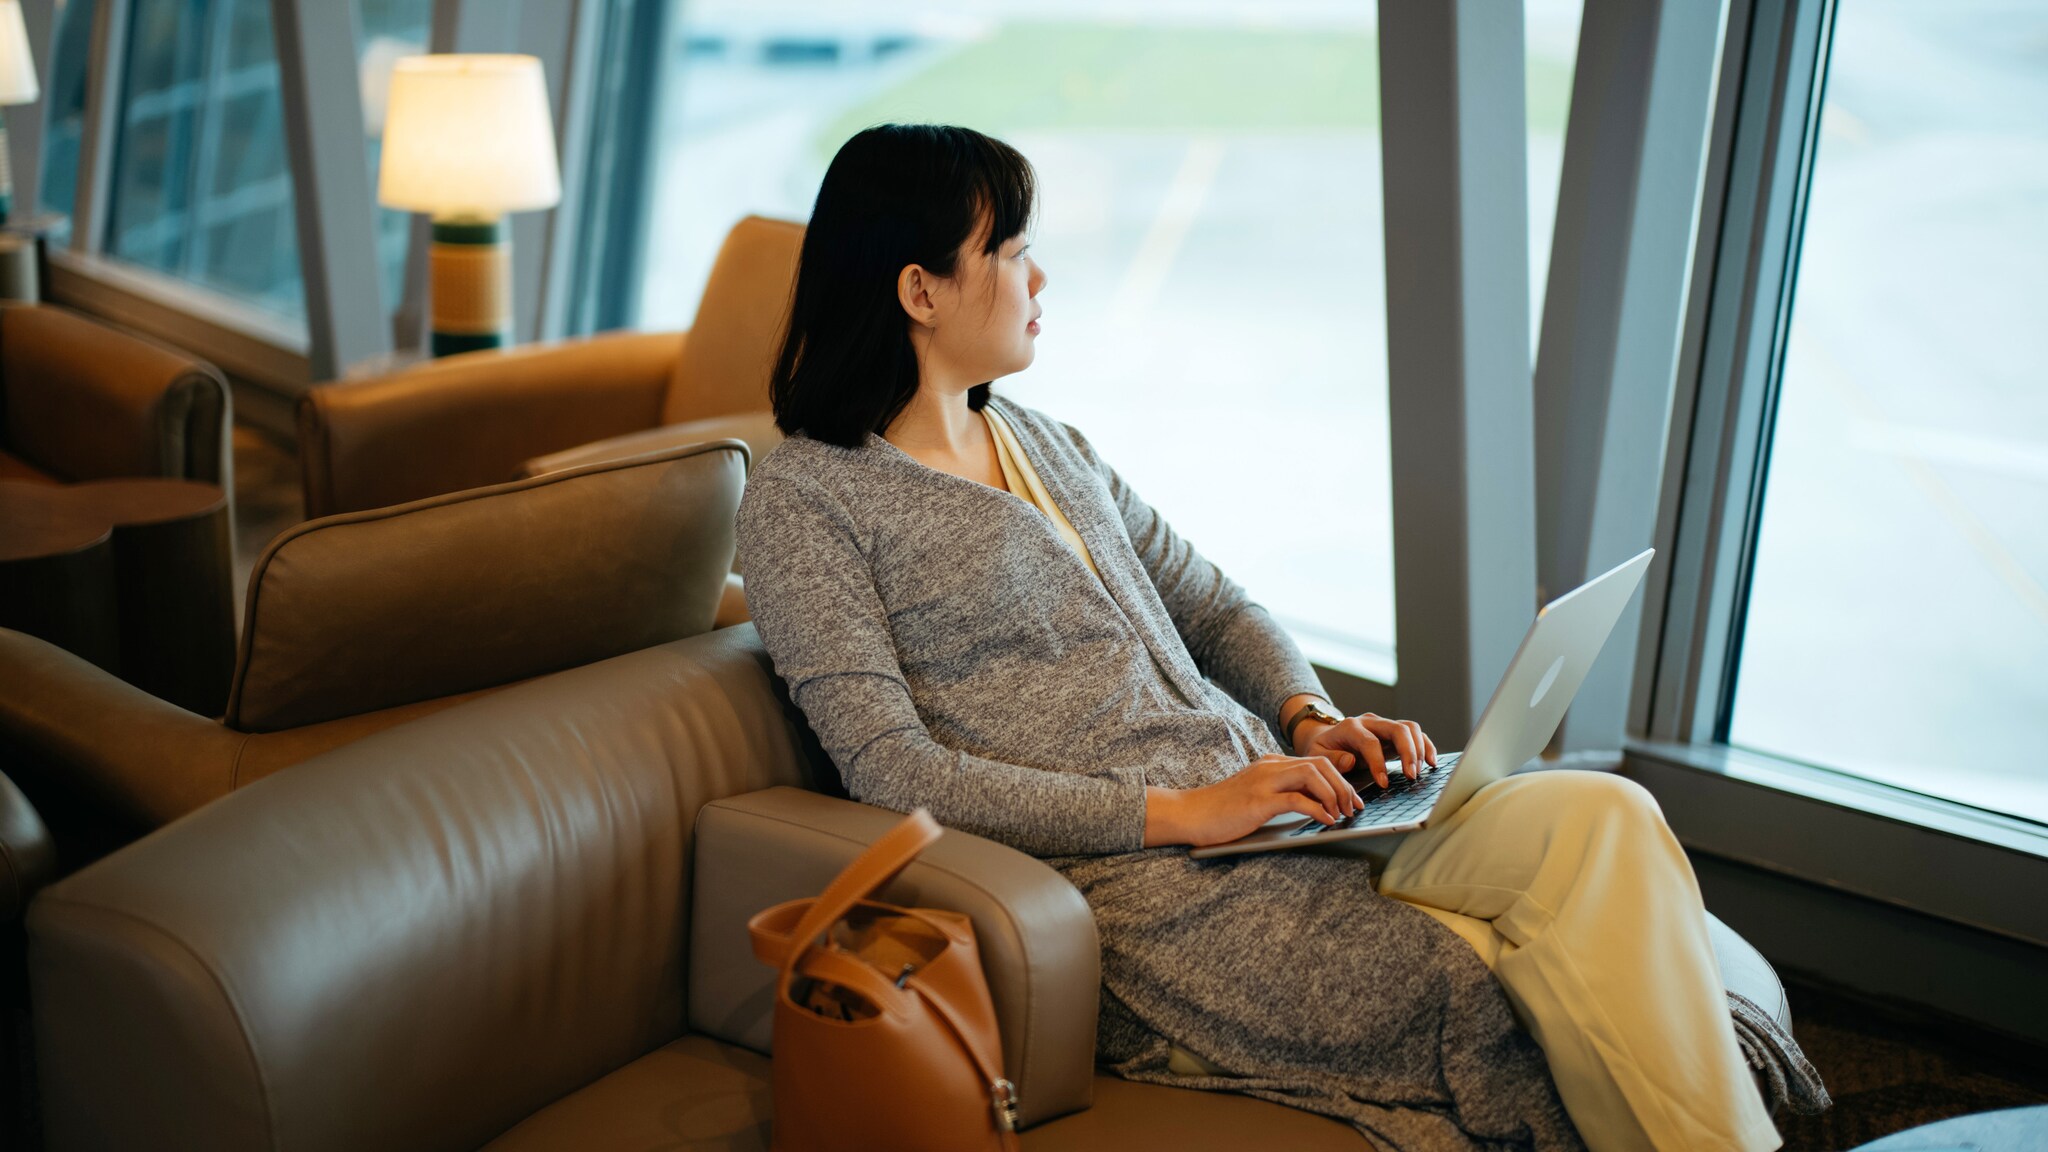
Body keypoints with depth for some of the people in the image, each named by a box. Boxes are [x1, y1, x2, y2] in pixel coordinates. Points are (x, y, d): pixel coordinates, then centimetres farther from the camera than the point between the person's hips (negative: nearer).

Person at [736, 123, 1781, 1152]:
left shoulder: (1045, 445, 20)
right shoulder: (802, 499, -3)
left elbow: (1209, 604, 23)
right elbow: (893, 770, -12)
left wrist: (1309, 717, 1)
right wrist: (1181, 811, -17)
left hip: (1270, 796, 7)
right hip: (1124, 874, -7)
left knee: (1599, 819, -17)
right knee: (1475, 993, -27)